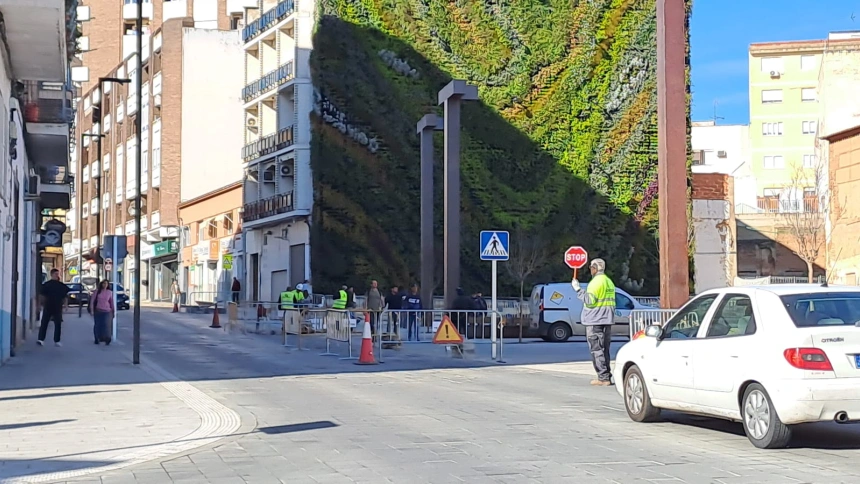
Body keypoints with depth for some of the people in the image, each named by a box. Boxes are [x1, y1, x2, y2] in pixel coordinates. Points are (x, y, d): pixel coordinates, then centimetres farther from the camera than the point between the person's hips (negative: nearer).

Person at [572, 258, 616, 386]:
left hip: (595, 321, -9)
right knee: (604, 349, 13)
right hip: (607, 320, 9)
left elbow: (589, 301, -19)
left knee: (596, 349, -7)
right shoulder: (609, 282, 17)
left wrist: (578, 289, -11)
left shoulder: (596, 282, -13)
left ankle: (603, 378, -10)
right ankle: (606, 377, 14)